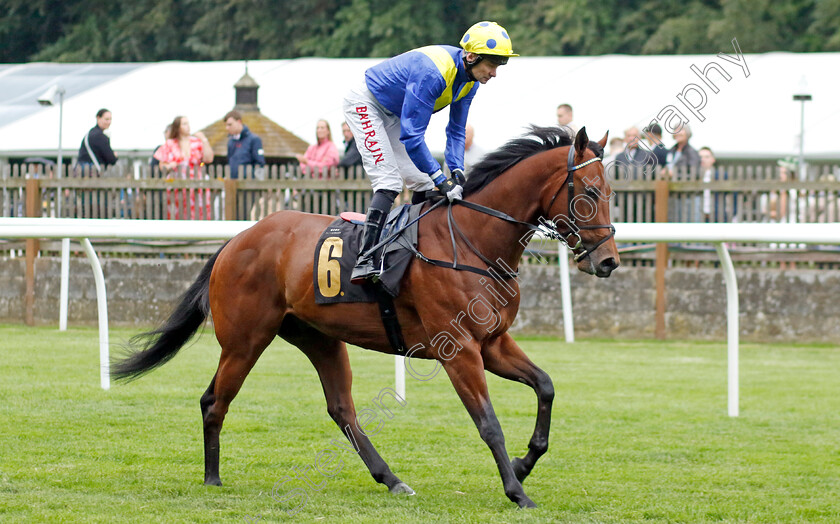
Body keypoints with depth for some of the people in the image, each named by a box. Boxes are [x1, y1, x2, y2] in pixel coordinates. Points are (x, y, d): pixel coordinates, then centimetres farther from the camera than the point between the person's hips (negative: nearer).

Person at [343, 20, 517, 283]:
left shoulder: (469, 80, -9)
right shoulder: (432, 73, -37)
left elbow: (456, 130, 1)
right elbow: (411, 136, -37)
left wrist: (457, 170, -14)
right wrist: (441, 180, -37)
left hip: (394, 114, 9)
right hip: (365, 104, -9)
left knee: (423, 183, 5)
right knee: (389, 182, -22)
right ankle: (365, 260, -28)